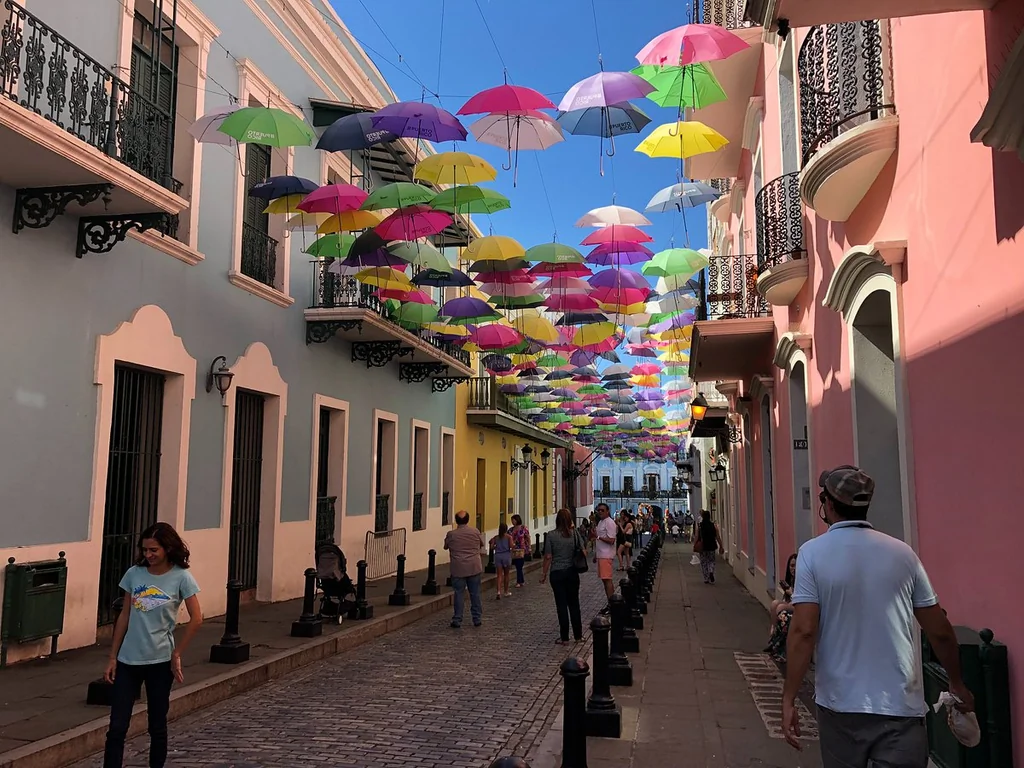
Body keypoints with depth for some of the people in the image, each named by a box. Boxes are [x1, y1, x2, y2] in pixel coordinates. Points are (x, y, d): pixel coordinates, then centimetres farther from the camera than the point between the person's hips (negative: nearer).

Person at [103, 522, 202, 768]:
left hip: (160, 661, -2)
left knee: (157, 726, 10)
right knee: (117, 728, 0)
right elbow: (125, 616, 6)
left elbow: (196, 619, -9)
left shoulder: (181, 578, -10)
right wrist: (113, 657, 5)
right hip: (128, 660, 3)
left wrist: (176, 654, -7)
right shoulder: (134, 574, 0)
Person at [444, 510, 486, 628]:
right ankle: (477, 619, 15)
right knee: (475, 594, 9)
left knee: (459, 594, 5)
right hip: (474, 568, 1)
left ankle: (457, 620, 7)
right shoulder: (475, 532, -3)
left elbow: (446, 547, 10)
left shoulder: (451, 534, -7)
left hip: (458, 569, -1)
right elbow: (482, 545, 14)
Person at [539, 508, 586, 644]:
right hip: (572, 572, 2)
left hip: (557, 573, -2)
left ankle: (564, 637, 8)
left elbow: (548, 557, -9)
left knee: (561, 605, 4)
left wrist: (544, 574, 1)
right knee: (574, 604, 13)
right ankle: (578, 635, 20)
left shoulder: (551, 535, -9)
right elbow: (584, 552, -3)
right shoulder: (575, 533, -3)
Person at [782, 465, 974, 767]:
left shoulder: (813, 553, -8)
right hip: (900, 707, 1)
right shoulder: (902, 553, 1)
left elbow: (803, 631, -14)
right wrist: (957, 683, 23)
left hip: (840, 705, -1)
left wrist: (788, 699, -8)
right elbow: (940, 631, 6)